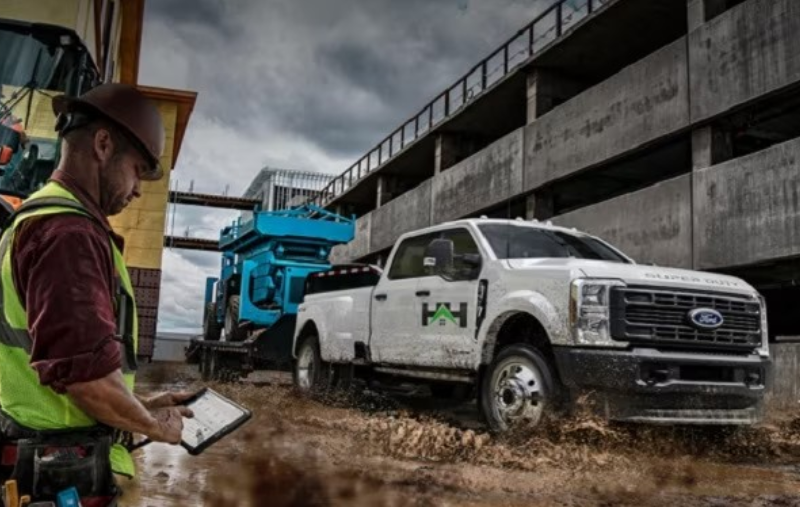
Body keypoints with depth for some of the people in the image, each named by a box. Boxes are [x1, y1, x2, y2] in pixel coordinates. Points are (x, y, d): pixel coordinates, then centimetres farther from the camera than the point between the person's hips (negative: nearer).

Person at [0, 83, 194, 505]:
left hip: (49, 462, 10)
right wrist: (152, 425, -12)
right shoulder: (69, 232, -20)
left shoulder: (42, 220, 15)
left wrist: (142, 405, 17)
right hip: (66, 473, -10)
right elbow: (84, 368, -29)